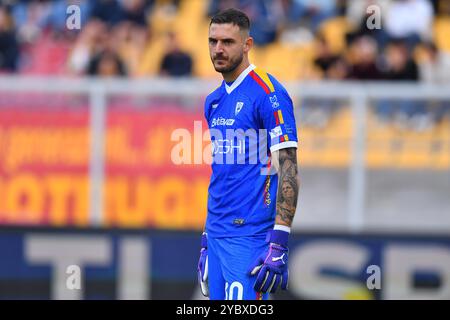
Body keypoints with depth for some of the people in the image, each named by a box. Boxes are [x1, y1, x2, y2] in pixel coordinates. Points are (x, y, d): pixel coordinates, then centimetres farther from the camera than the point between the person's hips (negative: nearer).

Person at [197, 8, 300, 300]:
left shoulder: (268, 93, -9)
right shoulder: (214, 101, 15)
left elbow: (288, 170, -14)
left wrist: (278, 244, -20)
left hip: (250, 235, -8)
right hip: (217, 235, 8)